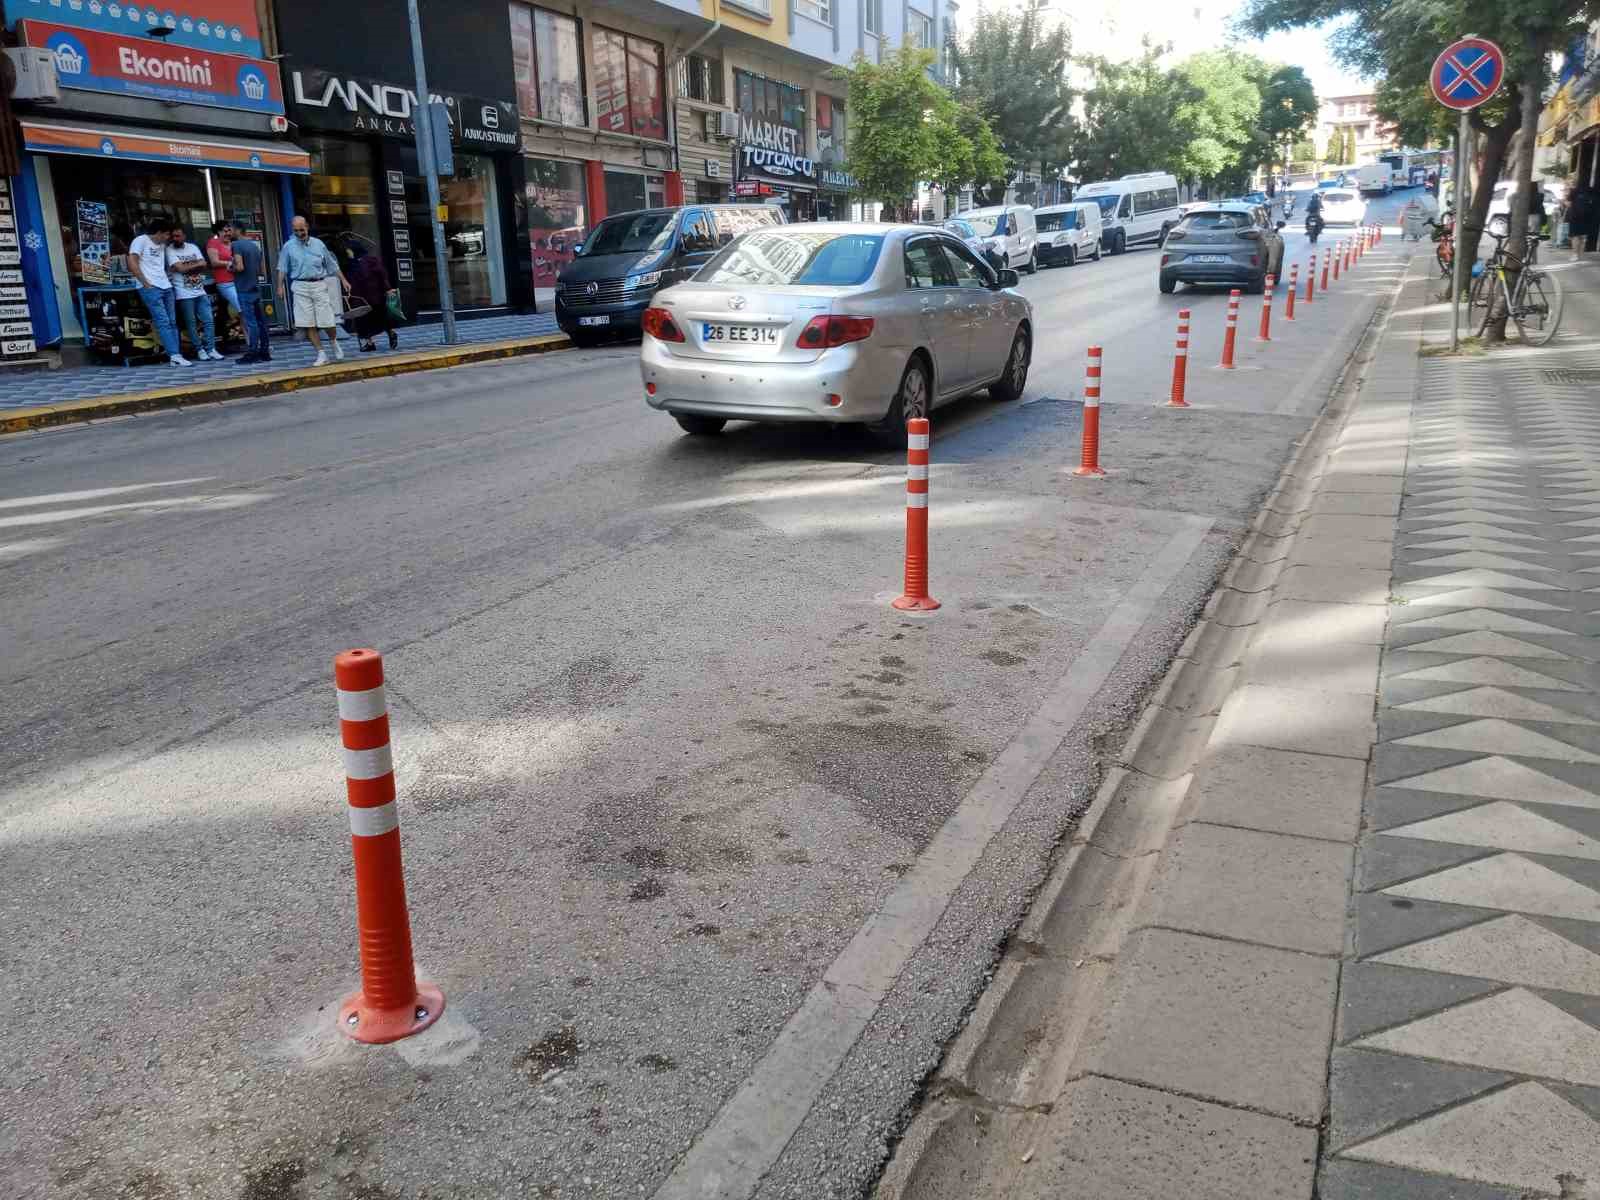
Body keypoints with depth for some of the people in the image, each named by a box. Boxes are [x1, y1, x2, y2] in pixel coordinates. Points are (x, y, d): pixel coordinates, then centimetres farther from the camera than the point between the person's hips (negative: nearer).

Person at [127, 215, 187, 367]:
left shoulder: (162, 245, 19)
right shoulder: (141, 240, -2)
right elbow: (132, 263, -9)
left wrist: (168, 279, 9)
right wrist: (146, 283, -11)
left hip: (166, 287, 7)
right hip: (150, 288, -7)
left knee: (172, 322, 2)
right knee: (163, 322, -12)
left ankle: (175, 356, 1)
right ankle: (174, 355, -16)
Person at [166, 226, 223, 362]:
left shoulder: (193, 247, 11)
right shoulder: (170, 250, -3)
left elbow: (204, 265, 1)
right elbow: (180, 268, -15)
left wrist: (187, 267, -10)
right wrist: (196, 264, -5)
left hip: (200, 292, 4)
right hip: (184, 294, -4)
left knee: (209, 321, -1)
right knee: (191, 324, -1)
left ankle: (211, 349, 2)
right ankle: (200, 350, 6)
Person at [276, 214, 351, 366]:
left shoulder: (318, 244, 7)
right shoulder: (289, 246, 5)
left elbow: (332, 264, 13)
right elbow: (282, 269, 7)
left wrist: (343, 280, 11)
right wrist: (280, 287, -1)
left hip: (319, 285, 0)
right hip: (300, 287, 0)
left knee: (328, 321, -3)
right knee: (308, 324, -4)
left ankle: (334, 342, 29)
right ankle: (321, 354, 2)